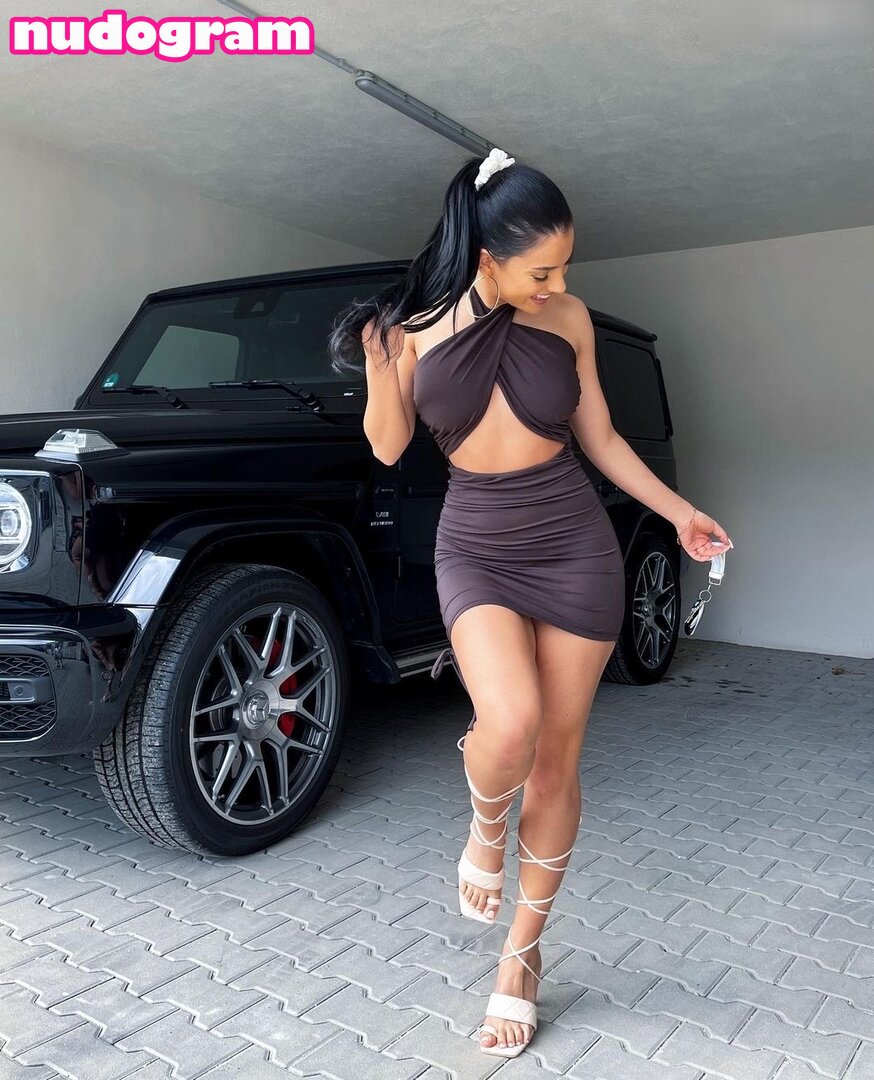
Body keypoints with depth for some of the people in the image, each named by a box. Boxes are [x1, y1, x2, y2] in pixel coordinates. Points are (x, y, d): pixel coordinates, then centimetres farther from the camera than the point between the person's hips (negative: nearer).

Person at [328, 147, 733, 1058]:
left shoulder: (568, 319, -2)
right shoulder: (416, 323, -5)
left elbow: (598, 436, 9)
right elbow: (388, 447, 0)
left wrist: (677, 511, 10)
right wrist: (380, 369, -17)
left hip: (576, 548, 1)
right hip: (476, 549, -1)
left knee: (556, 762, 5)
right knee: (510, 723, -27)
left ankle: (522, 954, 26)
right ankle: (484, 828, 11)